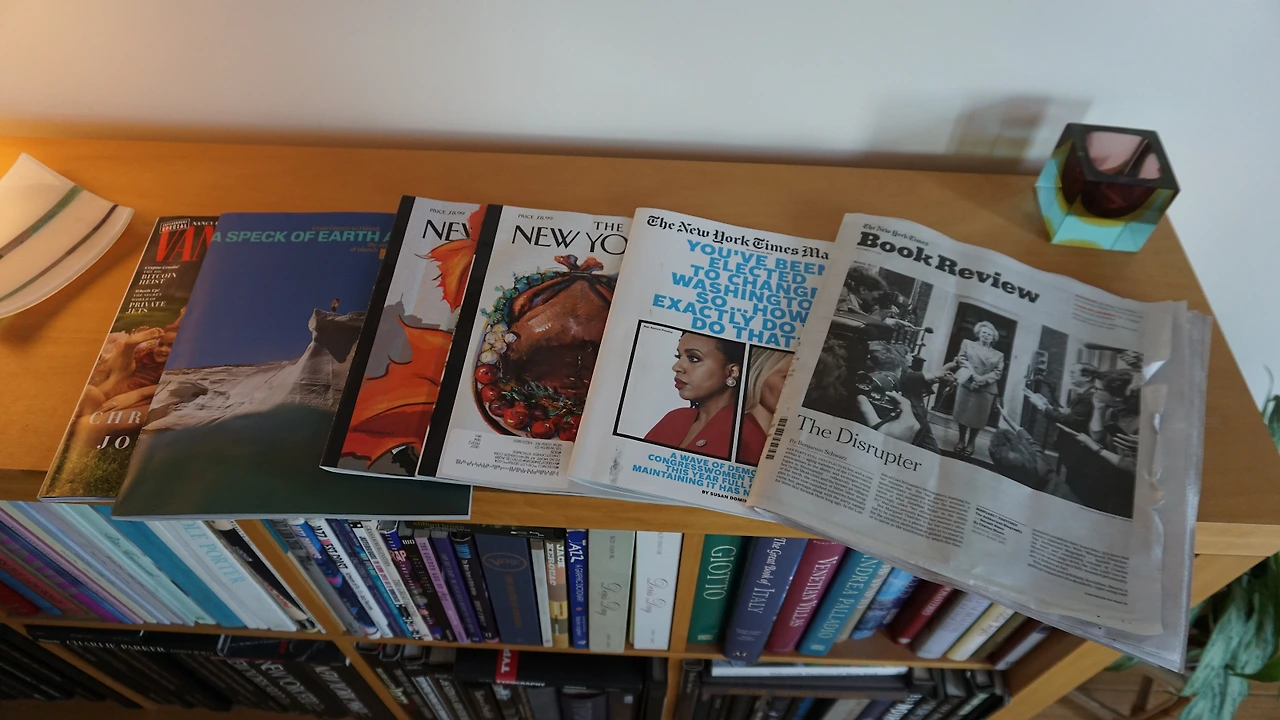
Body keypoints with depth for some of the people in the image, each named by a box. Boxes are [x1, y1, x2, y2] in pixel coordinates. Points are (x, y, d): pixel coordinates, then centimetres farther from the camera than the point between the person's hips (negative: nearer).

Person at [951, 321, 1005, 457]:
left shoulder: (998, 355, 16)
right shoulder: (968, 344, 14)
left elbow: (997, 373, 3)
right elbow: (961, 359, 1)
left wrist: (982, 379, -15)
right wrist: (973, 375, -14)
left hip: (986, 389, 1)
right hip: (967, 384, -1)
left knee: (978, 417, 1)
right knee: (963, 413, 2)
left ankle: (971, 442, 16)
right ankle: (961, 440, 17)